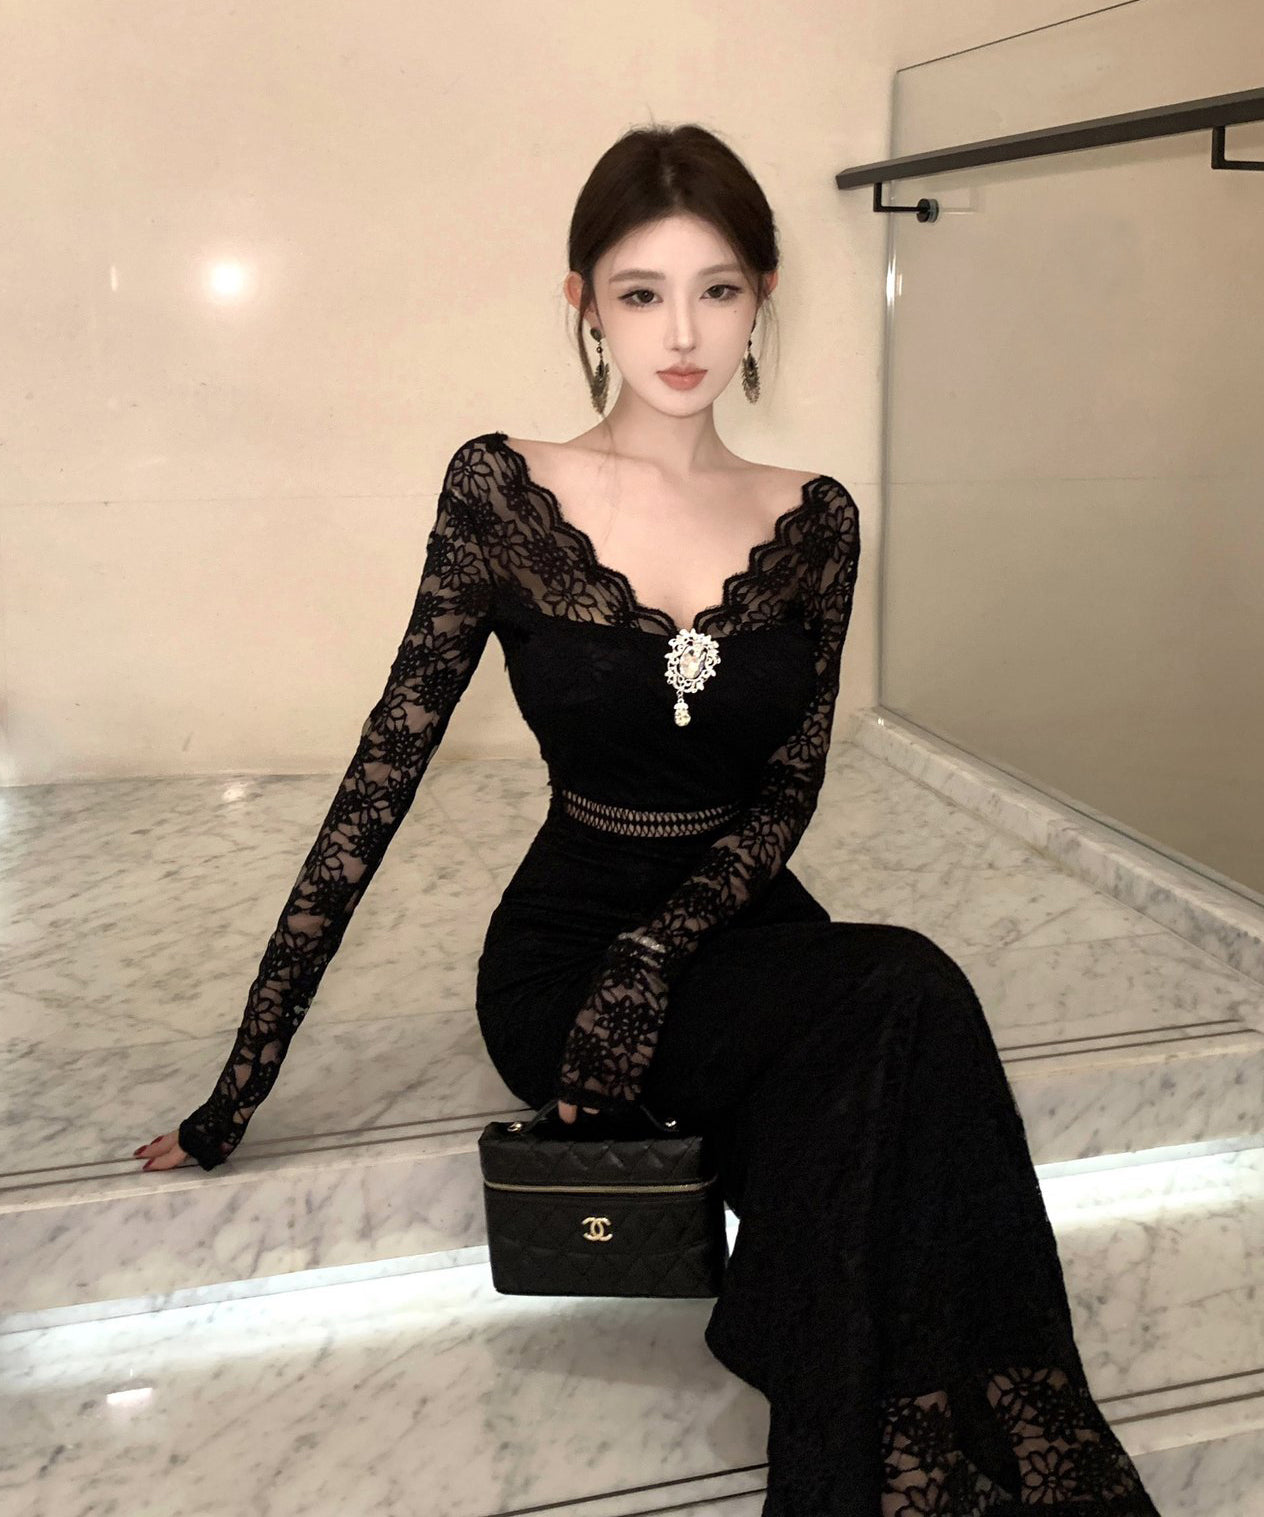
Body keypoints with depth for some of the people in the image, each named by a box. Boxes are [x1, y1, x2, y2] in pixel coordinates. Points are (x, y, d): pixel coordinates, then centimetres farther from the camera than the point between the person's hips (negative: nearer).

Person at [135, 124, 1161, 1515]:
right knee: (905, 1005, -29)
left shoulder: (814, 522, 2)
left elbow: (786, 795, 2)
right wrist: (242, 1084, -8)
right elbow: (383, 776, -8)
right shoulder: (502, 492, -7)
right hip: (566, 944, -3)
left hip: (745, 930, 3)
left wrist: (657, 952, -18)